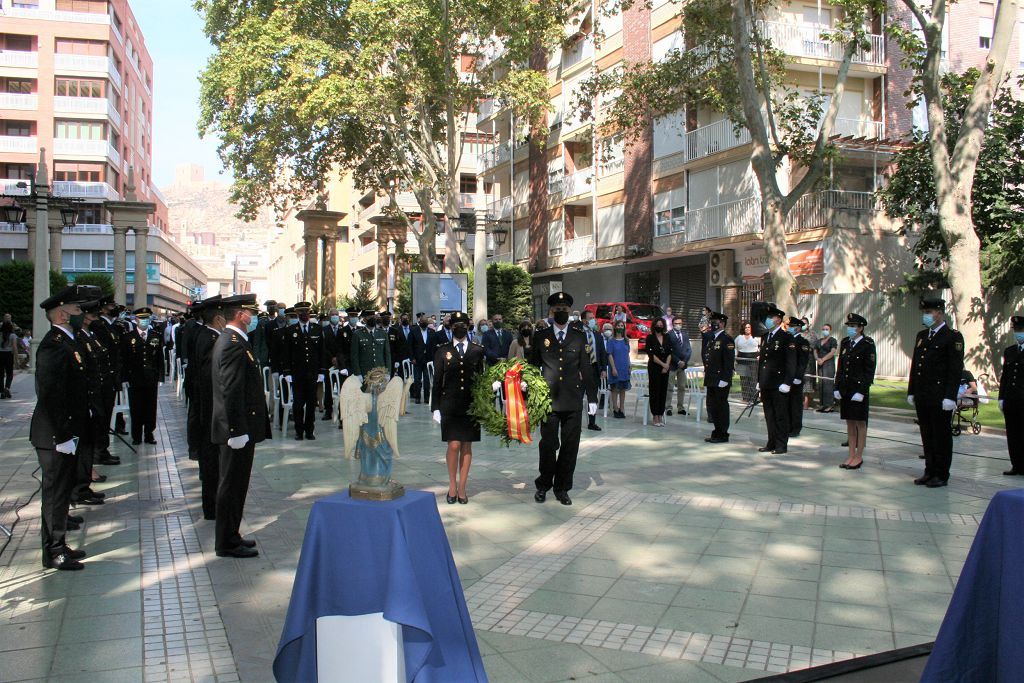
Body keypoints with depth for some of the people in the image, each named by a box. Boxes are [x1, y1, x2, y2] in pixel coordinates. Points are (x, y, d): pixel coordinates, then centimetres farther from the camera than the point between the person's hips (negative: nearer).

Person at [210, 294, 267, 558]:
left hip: (235, 426, 10)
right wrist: (238, 430, -24)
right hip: (237, 427, -10)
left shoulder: (227, 340, 14)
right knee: (233, 485, 0)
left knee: (233, 484, 18)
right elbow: (232, 392, -24)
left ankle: (230, 536, 28)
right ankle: (227, 543, 10)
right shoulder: (235, 345, -19)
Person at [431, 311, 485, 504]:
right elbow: (437, 381, 4)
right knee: (454, 445, -6)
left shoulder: (477, 350, 6)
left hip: (471, 405, 1)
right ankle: (452, 485, 13)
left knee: (467, 446, 5)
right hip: (449, 405, -1)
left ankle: (462, 488, 16)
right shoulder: (442, 351, 4)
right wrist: (435, 408, 0)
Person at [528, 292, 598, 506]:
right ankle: (543, 485, 19)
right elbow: (533, 366, 10)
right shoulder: (540, 337, 7)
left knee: (570, 446, 4)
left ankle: (562, 488, 17)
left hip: (573, 401, 1)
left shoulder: (579, 338, 8)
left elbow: (587, 369, 7)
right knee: (548, 445, 1)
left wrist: (592, 398, 4)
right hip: (548, 399, -1)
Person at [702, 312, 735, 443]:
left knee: (721, 406, -2)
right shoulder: (711, 338, 17)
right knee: (712, 406, 12)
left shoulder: (727, 339, -10)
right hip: (711, 380, 9)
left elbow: (729, 361, -16)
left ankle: (723, 435, 5)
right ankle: (717, 432, 22)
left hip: (721, 381, -9)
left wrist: (724, 379, -21)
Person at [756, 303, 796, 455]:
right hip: (766, 384, 7)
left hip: (778, 384, -7)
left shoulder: (786, 338, -8)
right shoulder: (765, 337, 15)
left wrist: (787, 383, -17)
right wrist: (759, 380, 15)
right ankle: (772, 443, 20)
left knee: (781, 415, 0)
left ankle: (782, 445, 7)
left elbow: (791, 363, -12)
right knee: (769, 415, 12)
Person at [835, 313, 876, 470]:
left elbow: (869, 371, -12)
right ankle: (851, 455, 17)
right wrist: (837, 387, 7)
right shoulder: (845, 343, 10)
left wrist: (861, 391, -17)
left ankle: (859, 456, 10)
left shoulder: (868, 344, -9)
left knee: (860, 423, 3)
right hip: (845, 389, 6)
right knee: (850, 423, 10)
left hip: (859, 388, -6)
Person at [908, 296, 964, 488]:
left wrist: (950, 397, -17)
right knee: (927, 435, 12)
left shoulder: (953, 337, -7)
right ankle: (930, 471, 21)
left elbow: (956, 369, -12)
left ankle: (941, 475, 10)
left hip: (940, 398, -7)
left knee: (942, 436, 2)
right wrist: (911, 392, 14)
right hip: (922, 397, 7)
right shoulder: (921, 336, 15)